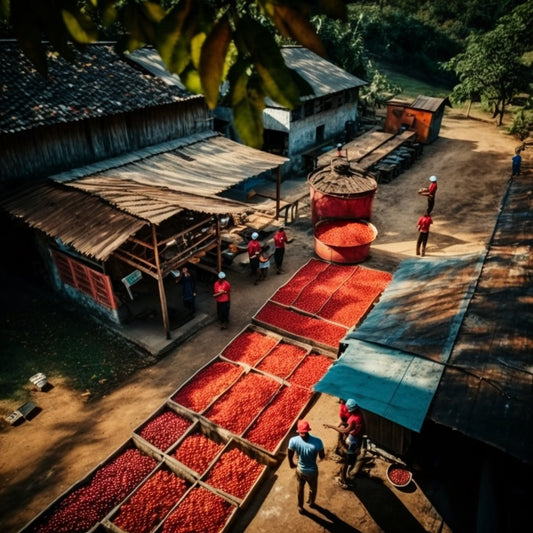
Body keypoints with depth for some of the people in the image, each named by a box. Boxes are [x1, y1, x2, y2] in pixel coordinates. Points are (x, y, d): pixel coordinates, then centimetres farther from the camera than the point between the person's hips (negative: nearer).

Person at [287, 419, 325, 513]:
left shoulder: (293, 440, -30)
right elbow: (322, 457, -17)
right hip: (312, 471, 0)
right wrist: (321, 456, 7)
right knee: (313, 489, 33)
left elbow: (289, 455, -12)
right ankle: (311, 503, 60)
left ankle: (300, 507, 54)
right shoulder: (317, 441, -34)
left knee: (300, 489, 31)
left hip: (300, 470, 0)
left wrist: (291, 463, 10)